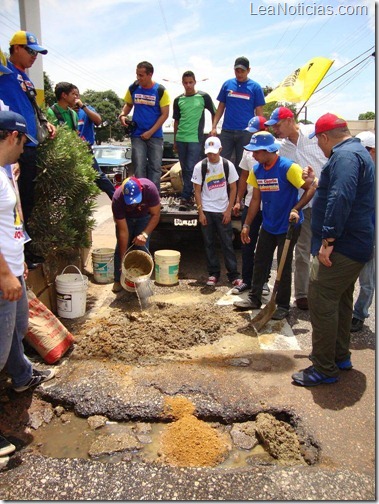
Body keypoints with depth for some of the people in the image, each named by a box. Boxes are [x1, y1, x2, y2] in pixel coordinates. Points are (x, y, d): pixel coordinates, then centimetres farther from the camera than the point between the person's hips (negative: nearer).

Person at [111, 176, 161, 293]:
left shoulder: (150, 188, -39)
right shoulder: (117, 199, -37)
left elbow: (155, 215, -24)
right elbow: (123, 231, -32)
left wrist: (145, 234, -38)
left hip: (144, 216, 0)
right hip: (125, 217, 0)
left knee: (142, 248, -12)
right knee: (121, 248, -6)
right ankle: (118, 280, 9)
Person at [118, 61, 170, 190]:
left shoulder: (160, 90, -4)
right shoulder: (133, 88, 4)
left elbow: (164, 114, -4)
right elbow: (128, 104, 19)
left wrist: (150, 132, -11)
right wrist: (123, 115, -4)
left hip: (155, 136, -1)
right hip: (137, 135, 2)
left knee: (155, 168, 1)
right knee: (139, 168, -2)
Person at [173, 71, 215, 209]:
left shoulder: (203, 97, 1)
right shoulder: (178, 100, 11)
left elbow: (214, 113, 11)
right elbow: (176, 121, 16)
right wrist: (175, 140, 15)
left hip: (195, 139, -4)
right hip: (181, 139, 4)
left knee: (191, 169, -9)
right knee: (184, 169, 8)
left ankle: (185, 197, -4)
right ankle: (189, 194, 19)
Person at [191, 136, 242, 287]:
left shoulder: (228, 165, -2)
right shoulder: (200, 167, -3)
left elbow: (233, 188, 3)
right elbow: (197, 191, 0)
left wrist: (228, 210, -3)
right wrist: (200, 212, -5)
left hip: (223, 211, 0)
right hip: (206, 211, 1)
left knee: (227, 243, 1)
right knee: (209, 244, 6)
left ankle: (233, 275, 8)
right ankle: (214, 273, 16)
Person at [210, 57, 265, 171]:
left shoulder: (255, 87, 3)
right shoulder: (227, 84, 8)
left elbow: (259, 112, 3)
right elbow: (221, 107, 12)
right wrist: (214, 127, 3)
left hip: (246, 132, -2)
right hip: (227, 131, 2)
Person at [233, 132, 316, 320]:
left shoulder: (288, 167, -19)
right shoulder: (257, 170, 1)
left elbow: (311, 189, -16)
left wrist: (296, 209, -28)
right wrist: (247, 225, 8)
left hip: (288, 226, -6)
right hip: (268, 225, 7)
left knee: (284, 266, 2)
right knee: (259, 261, 12)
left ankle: (283, 306, 16)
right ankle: (254, 298, 27)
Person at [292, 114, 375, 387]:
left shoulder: (345, 156, -16)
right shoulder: (359, 153, 19)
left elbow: (341, 198, -30)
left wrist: (328, 239, -30)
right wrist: (317, 182, 32)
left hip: (341, 246, -11)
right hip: (357, 245, 11)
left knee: (322, 302, -6)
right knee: (341, 301, 19)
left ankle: (324, 369, 3)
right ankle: (340, 356, 32)